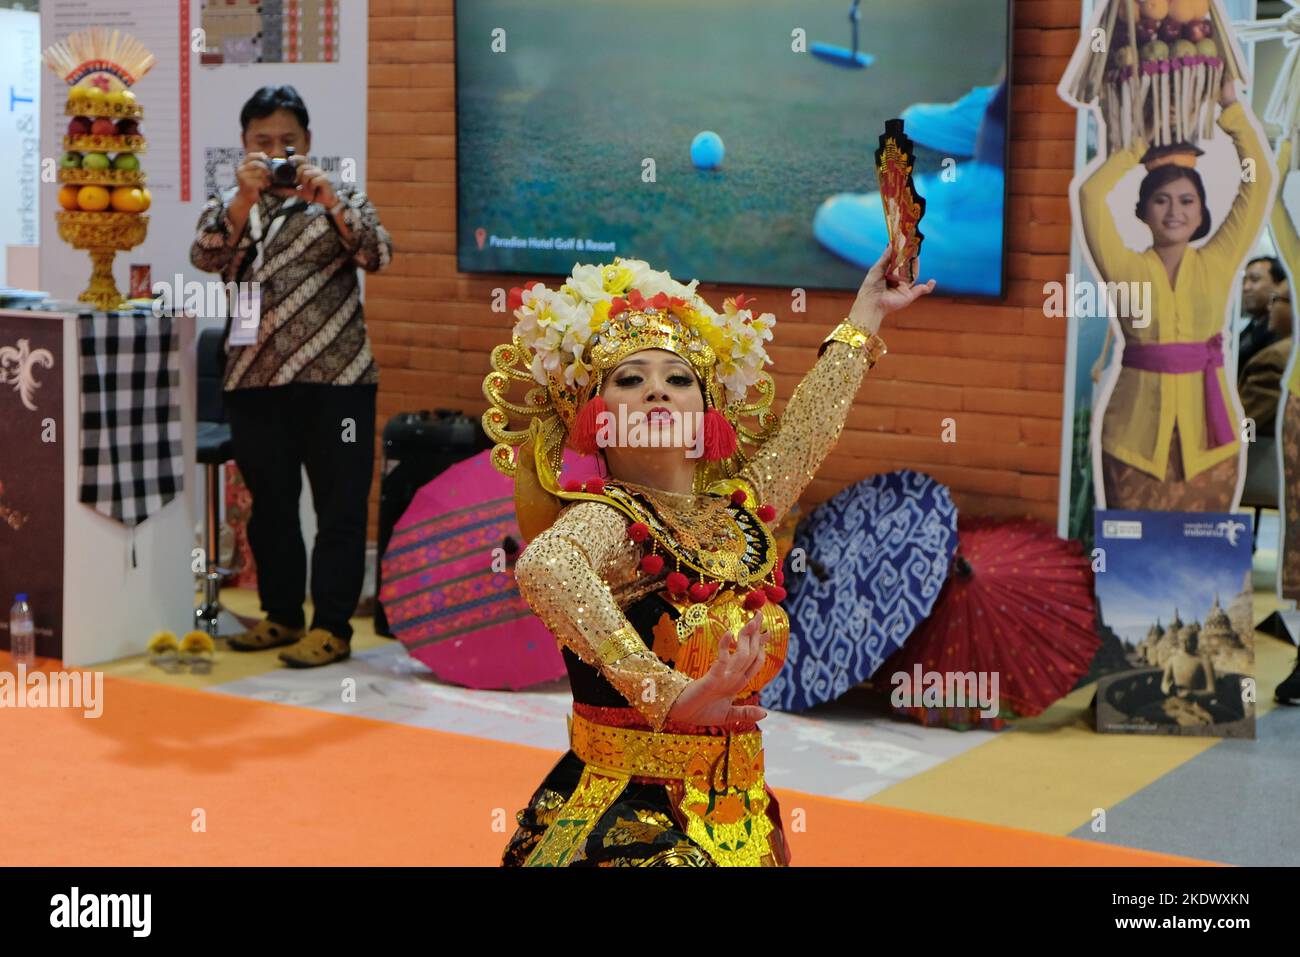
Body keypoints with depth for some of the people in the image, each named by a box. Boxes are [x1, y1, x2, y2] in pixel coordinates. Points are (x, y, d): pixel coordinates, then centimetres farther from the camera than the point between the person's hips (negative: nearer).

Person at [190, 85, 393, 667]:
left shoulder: (338, 199, 6)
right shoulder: (228, 207, 12)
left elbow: (378, 256, -10)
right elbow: (206, 257, -8)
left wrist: (328, 202, -23)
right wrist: (244, 198, -22)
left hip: (335, 379, -3)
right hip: (255, 380, 3)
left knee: (339, 507, -2)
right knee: (270, 506, 11)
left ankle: (332, 627, 3)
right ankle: (282, 615, 23)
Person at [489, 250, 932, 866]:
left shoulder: (739, 509, 5)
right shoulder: (606, 523, -14)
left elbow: (810, 422, 23)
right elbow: (544, 568, -38)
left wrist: (867, 312, 36)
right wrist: (667, 692, -47)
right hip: (625, 825, -6)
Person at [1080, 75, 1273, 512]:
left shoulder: (1217, 264, 7)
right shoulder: (1126, 268, 3)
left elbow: (1259, 183, 6)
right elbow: (1091, 194, -5)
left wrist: (1231, 108, 8)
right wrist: (1138, 149, 8)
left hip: (1207, 431, 1)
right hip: (1138, 433, -1)